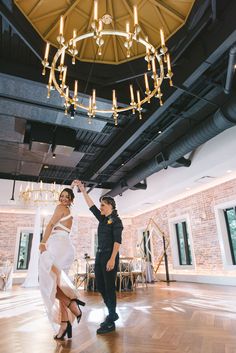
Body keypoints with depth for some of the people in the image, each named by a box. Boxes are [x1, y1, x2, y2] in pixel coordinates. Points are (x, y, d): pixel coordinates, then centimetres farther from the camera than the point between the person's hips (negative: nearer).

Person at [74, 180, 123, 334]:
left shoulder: (116, 220, -8)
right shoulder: (102, 219, 13)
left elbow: (118, 241, -16)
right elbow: (91, 205, 15)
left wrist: (112, 259, -24)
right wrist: (83, 190, 13)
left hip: (110, 255, -8)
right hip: (99, 255, 8)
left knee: (109, 287, -1)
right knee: (100, 285, 12)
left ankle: (111, 322, 11)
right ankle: (112, 313, 29)